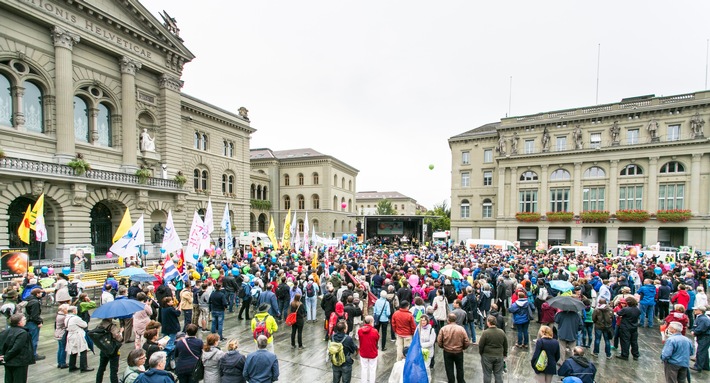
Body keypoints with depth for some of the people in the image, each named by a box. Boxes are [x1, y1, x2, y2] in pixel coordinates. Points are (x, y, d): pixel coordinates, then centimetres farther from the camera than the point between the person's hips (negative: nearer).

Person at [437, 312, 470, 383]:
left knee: (449, 370, 17)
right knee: (459, 369, 24)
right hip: (459, 352, 1)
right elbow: (467, 342, -10)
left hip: (447, 352, -1)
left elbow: (439, 342, -11)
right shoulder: (461, 329, -15)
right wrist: (463, 348, 11)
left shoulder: (443, 329, -15)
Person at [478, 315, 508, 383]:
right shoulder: (502, 332, -6)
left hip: (487, 357, -3)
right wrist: (505, 354, 21)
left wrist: (481, 353, 6)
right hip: (499, 356, 4)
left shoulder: (485, 332, -19)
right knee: (498, 375, 15)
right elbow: (505, 345, 6)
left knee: (487, 374, 10)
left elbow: (480, 345, -13)